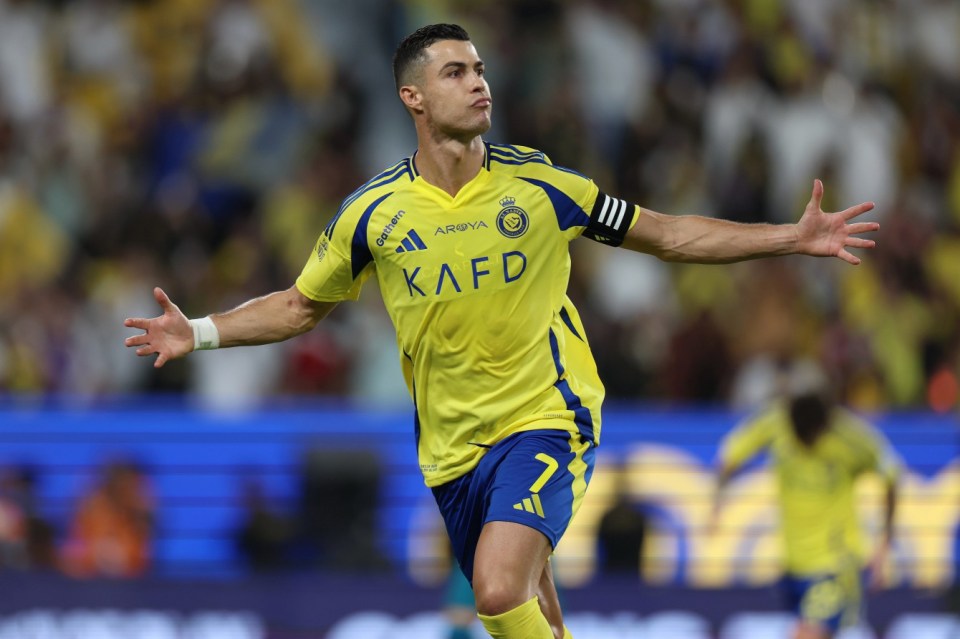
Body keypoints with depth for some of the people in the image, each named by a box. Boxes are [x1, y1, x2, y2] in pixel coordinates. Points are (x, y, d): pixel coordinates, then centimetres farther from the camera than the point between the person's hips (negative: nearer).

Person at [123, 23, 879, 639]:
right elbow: (300, 306, 14)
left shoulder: (538, 185, -4)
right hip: (452, 443, 3)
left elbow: (668, 235, 5)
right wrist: (200, 333, 1)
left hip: (547, 421, -3)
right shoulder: (373, 212, -1)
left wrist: (794, 237, -1)